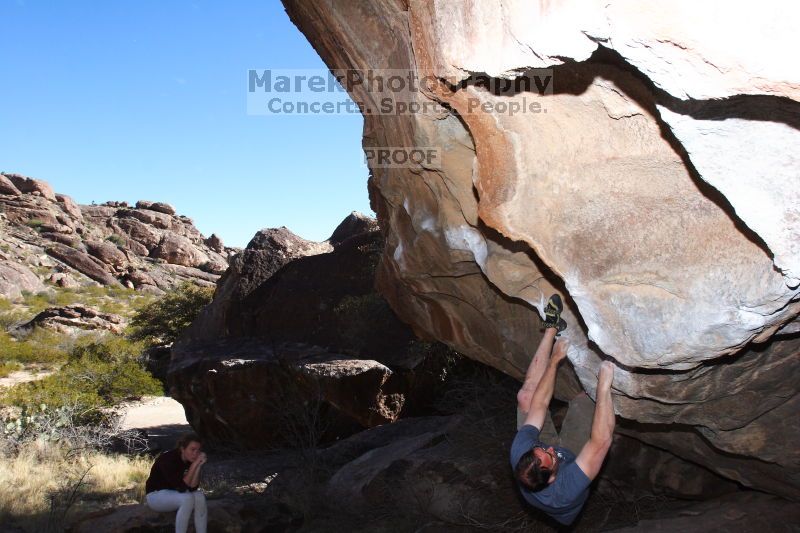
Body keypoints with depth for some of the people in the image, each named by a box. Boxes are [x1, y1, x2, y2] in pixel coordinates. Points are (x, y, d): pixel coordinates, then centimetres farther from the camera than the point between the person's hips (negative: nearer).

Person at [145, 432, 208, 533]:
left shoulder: (191, 460, -10)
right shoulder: (167, 459, -28)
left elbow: (192, 488, -17)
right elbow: (181, 487, -33)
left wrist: (199, 466, -28)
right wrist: (194, 465, -37)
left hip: (175, 494, 6)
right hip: (156, 495, -6)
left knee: (199, 496, -23)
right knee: (187, 498, -32)